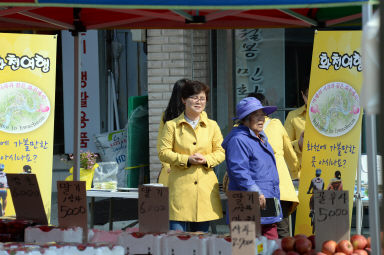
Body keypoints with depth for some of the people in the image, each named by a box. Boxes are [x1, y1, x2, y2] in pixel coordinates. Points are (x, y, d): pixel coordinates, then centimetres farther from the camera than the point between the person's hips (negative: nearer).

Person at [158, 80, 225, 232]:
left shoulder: (212, 126, 12)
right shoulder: (171, 126, 5)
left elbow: (221, 152, 11)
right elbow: (163, 153, 0)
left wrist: (206, 160, -9)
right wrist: (187, 160, -13)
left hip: (205, 187, 2)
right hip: (180, 187, -2)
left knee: (201, 234, 5)